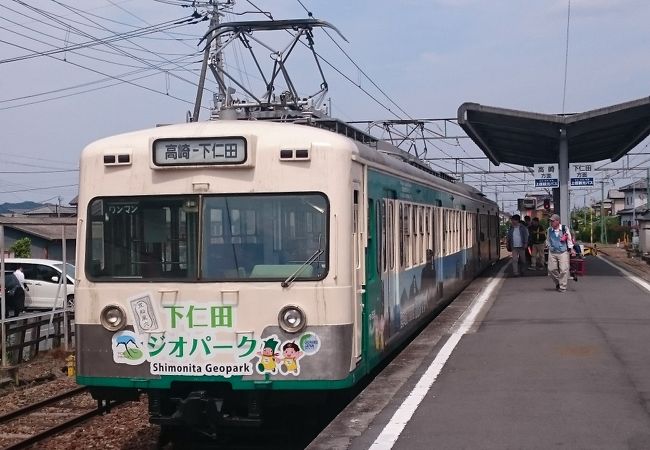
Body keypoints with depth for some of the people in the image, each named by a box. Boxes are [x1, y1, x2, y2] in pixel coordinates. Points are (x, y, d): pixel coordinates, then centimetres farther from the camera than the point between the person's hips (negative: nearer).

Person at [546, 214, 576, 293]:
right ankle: (558, 283, 25)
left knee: (563, 270, -8)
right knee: (552, 269, 0)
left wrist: (571, 249, 2)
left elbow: (569, 239, 3)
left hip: (563, 252, -3)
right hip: (552, 253, 3)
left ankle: (562, 287, 1)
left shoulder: (564, 229, -7)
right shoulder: (549, 230, 0)